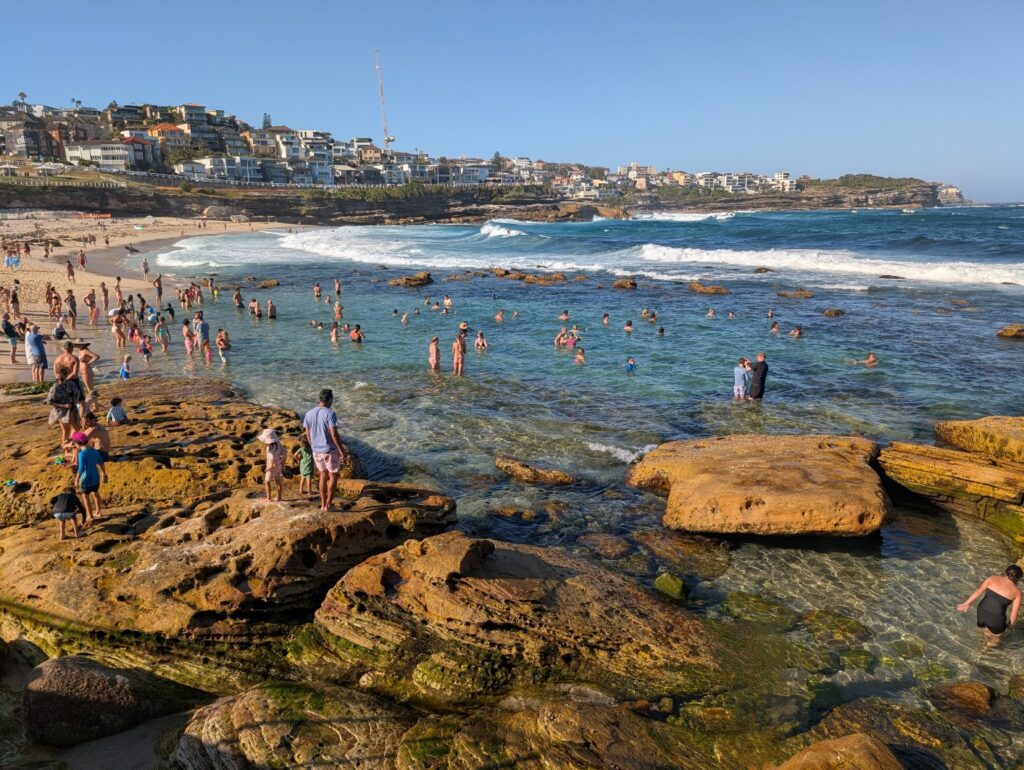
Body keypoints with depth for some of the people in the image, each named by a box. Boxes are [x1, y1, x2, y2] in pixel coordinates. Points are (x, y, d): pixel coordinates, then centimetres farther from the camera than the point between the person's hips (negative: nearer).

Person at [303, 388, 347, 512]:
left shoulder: (309, 413, 1)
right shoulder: (330, 414, -18)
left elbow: (308, 434, 8)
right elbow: (334, 435, -21)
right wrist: (342, 450, -12)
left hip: (316, 451, 6)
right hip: (330, 451, -6)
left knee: (323, 475, 19)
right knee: (333, 476, 10)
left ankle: (323, 504, 22)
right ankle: (328, 505, 8)